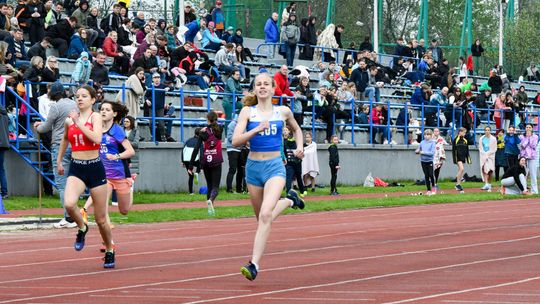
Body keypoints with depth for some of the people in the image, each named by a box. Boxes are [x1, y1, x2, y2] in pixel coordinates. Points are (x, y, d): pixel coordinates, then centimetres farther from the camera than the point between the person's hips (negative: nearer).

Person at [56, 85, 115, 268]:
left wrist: (79, 123, -22)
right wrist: (59, 160, 30)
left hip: (95, 168, -2)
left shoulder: (95, 117, -6)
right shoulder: (69, 120, 6)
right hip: (76, 169, 2)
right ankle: (82, 228, 2)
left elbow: (97, 138, -25)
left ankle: (110, 251, 29)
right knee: (69, 203, -29)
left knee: (101, 219, 6)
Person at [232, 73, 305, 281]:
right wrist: (257, 129, -23)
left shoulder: (283, 112, 4)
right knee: (262, 217, 16)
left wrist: (299, 147, 9)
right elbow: (236, 141, -11)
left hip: (274, 166, -2)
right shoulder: (248, 112, -1)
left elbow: (296, 129, 26)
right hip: (253, 167, 2)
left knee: (265, 215, -22)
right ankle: (289, 200, 49)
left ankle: (254, 264, -24)